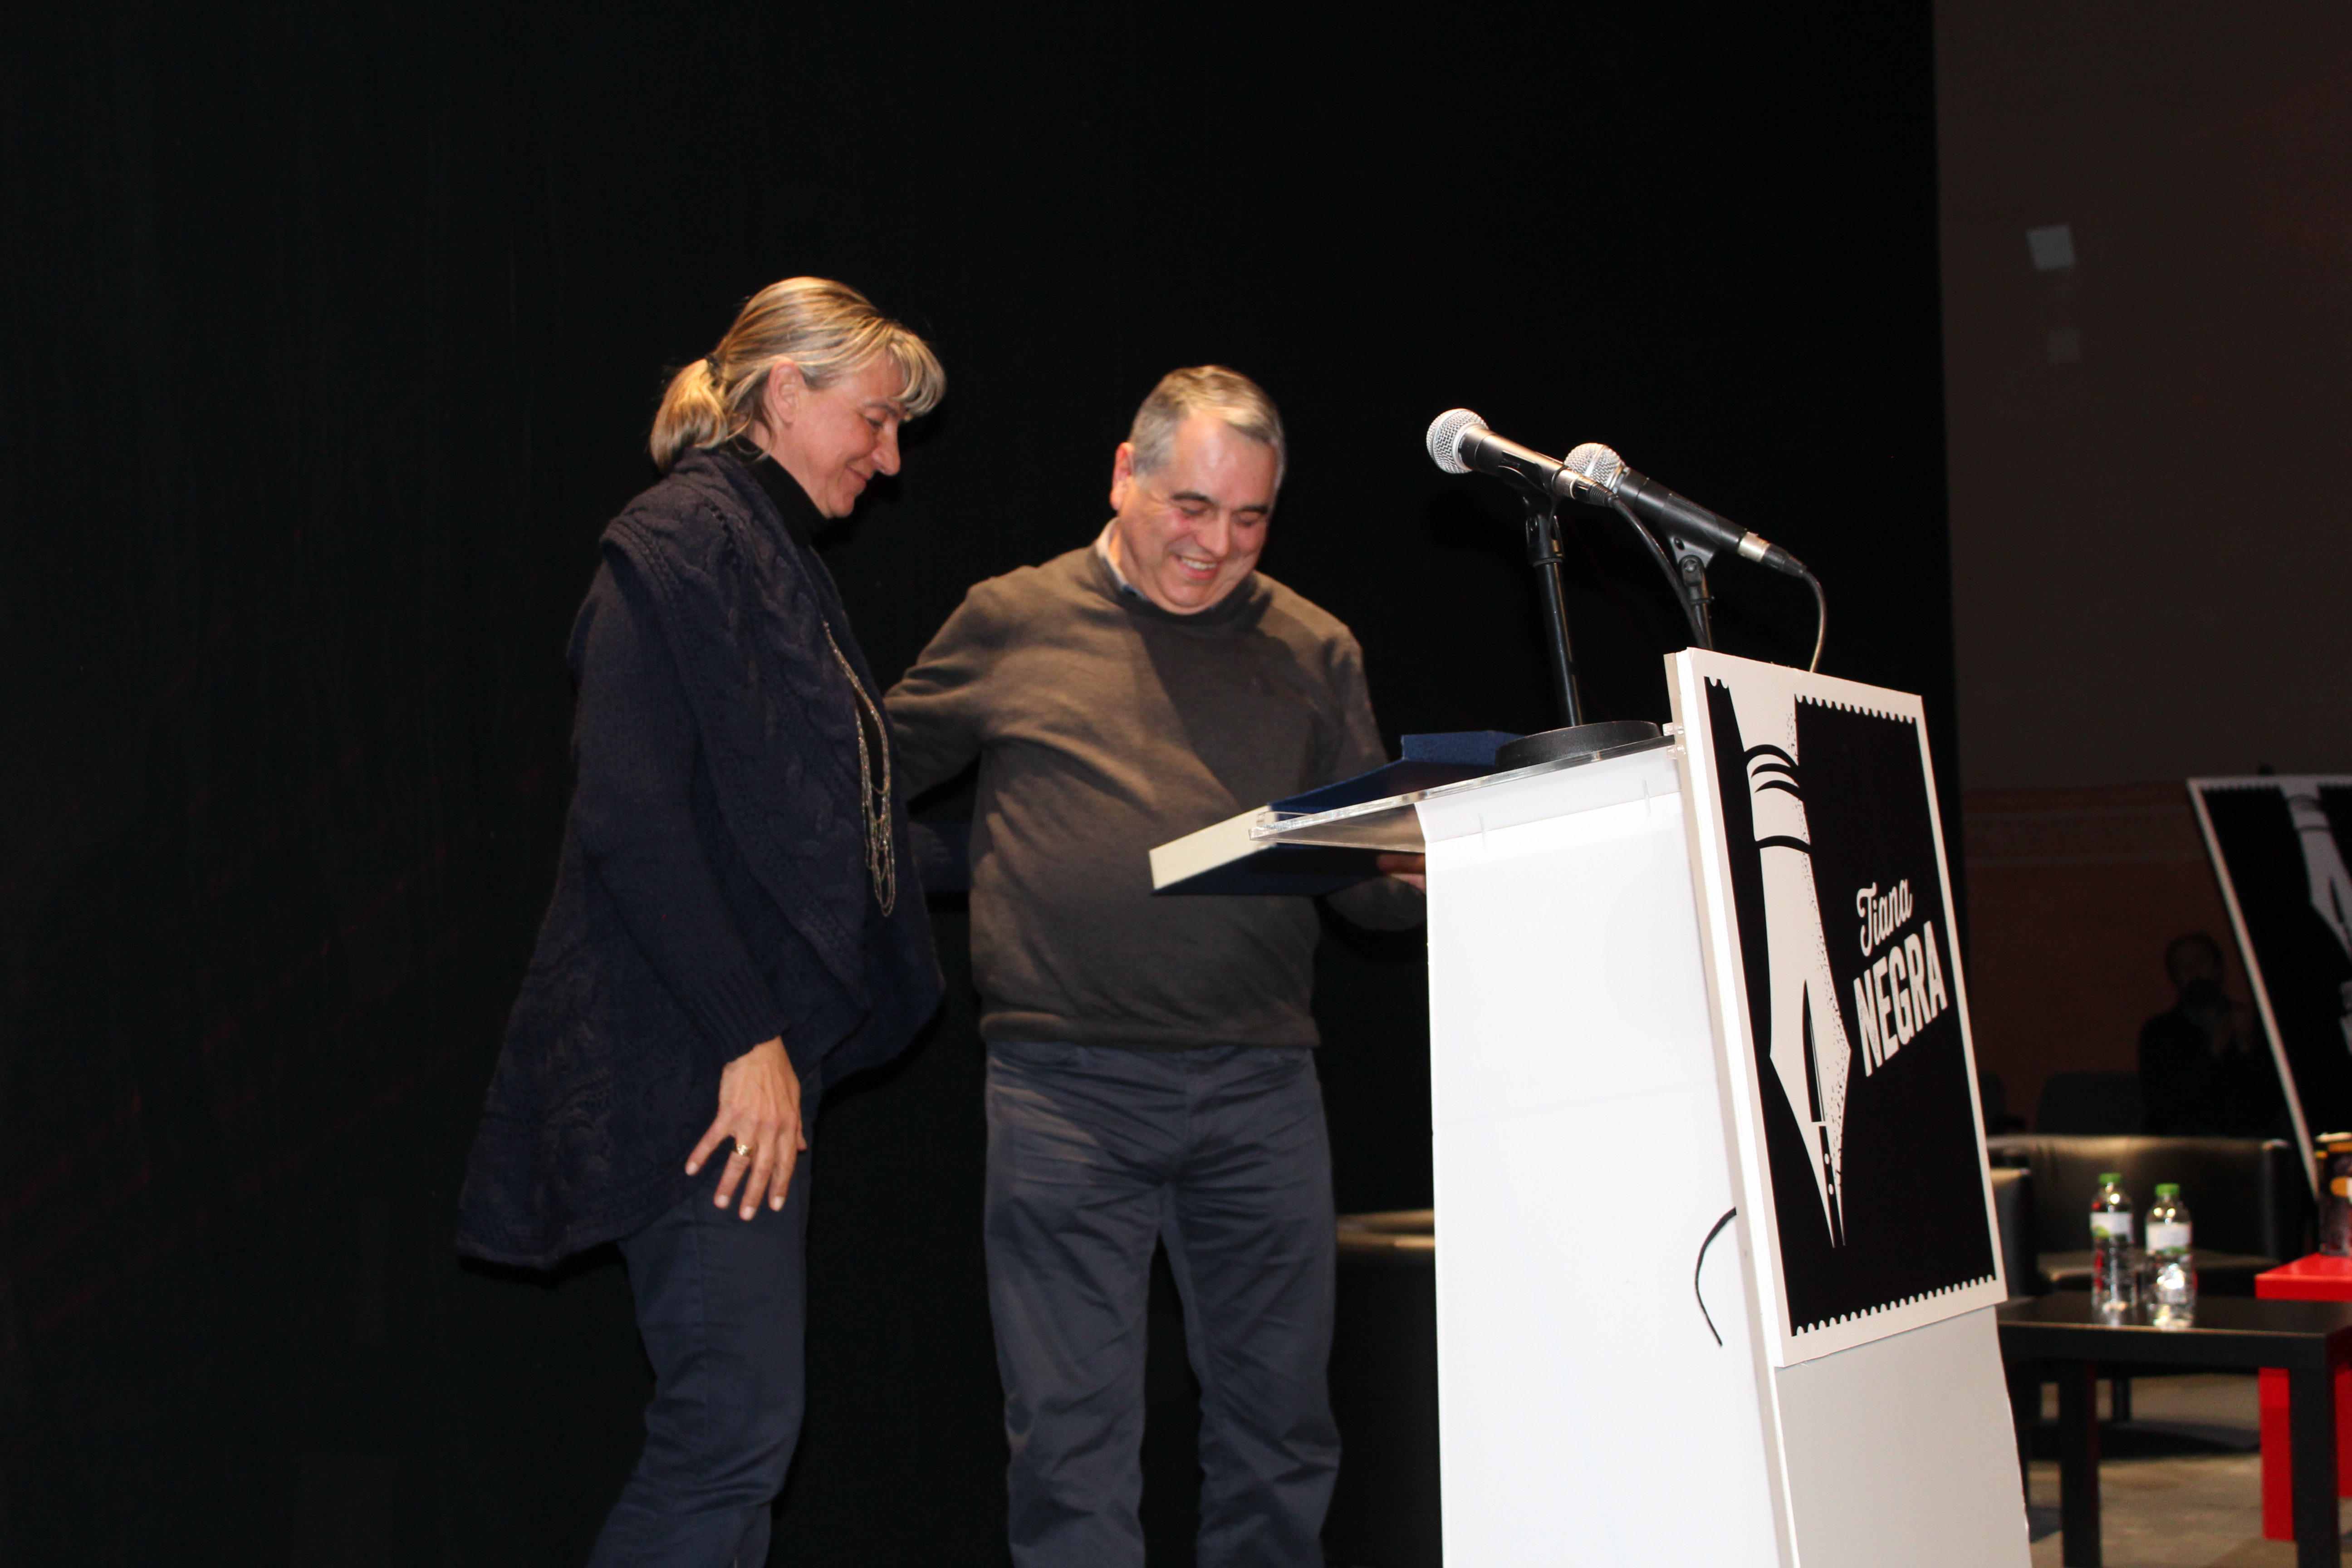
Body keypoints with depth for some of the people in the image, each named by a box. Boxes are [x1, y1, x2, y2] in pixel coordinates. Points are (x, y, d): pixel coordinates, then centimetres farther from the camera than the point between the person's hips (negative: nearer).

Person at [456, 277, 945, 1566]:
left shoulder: (774, 557, 20)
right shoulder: (680, 542, -10)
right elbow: (631, 817, -19)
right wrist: (746, 1039, -20)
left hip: (765, 1057, 10)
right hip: (697, 1069, -10)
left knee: (738, 1434, 10)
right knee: (736, 1422, -12)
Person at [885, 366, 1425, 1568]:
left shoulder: (1312, 654, 13)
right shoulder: (1013, 623, 8)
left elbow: (1371, 876, 11)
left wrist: (1428, 875, -10)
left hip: (1259, 1093, 2)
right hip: (1066, 1089, -2)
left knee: (1277, 1435, 8)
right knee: (1072, 1437, -1)